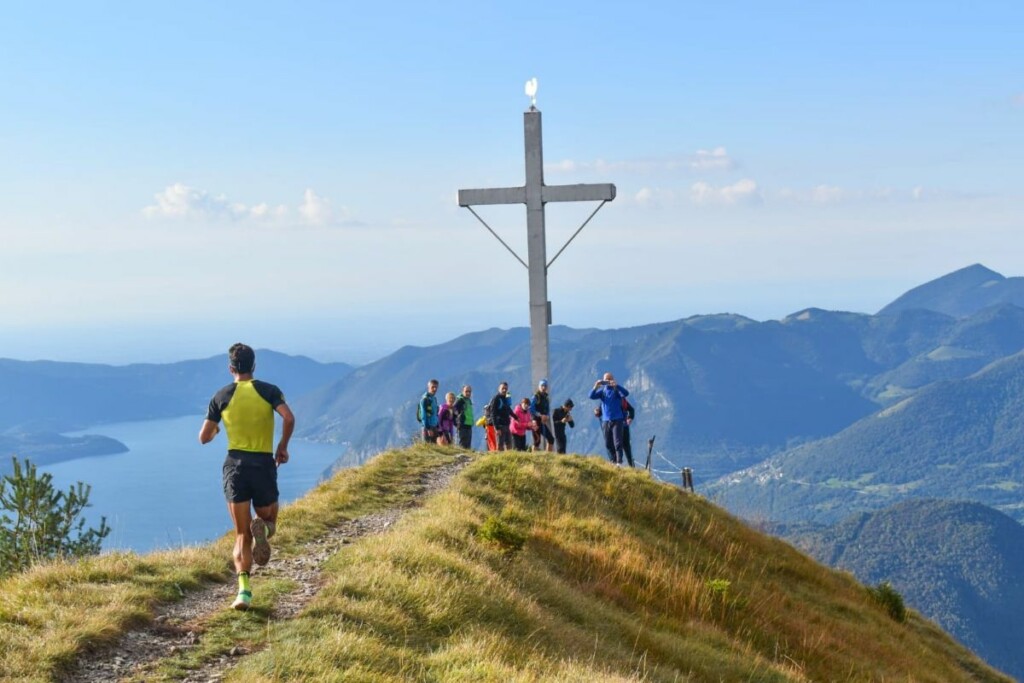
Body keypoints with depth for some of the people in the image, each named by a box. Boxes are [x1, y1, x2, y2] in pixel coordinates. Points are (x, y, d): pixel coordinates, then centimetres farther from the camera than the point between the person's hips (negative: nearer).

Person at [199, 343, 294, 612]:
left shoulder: (222, 396, 6)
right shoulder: (269, 391, 3)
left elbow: (204, 438, 8)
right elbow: (289, 418, -13)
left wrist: (215, 431, 30)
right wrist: (283, 446, 3)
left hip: (235, 464, 1)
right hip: (264, 464, -1)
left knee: (242, 534, 4)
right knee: (268, 520, 17)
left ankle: (244, 589, -14)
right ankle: (262, 528, -22)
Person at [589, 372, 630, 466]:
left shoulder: (617, 389, -3)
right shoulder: (602, 390, 7)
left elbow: (626, 393, -21)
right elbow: (591, 396, -4)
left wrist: (616, 386, -34)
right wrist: (595, 387, -22)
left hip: (617, 420, -4)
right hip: (606, 420, 4)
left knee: (617, 442, -9)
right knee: (608, 444, 8)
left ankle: (619, 462, -11)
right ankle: (613, 461, 18)